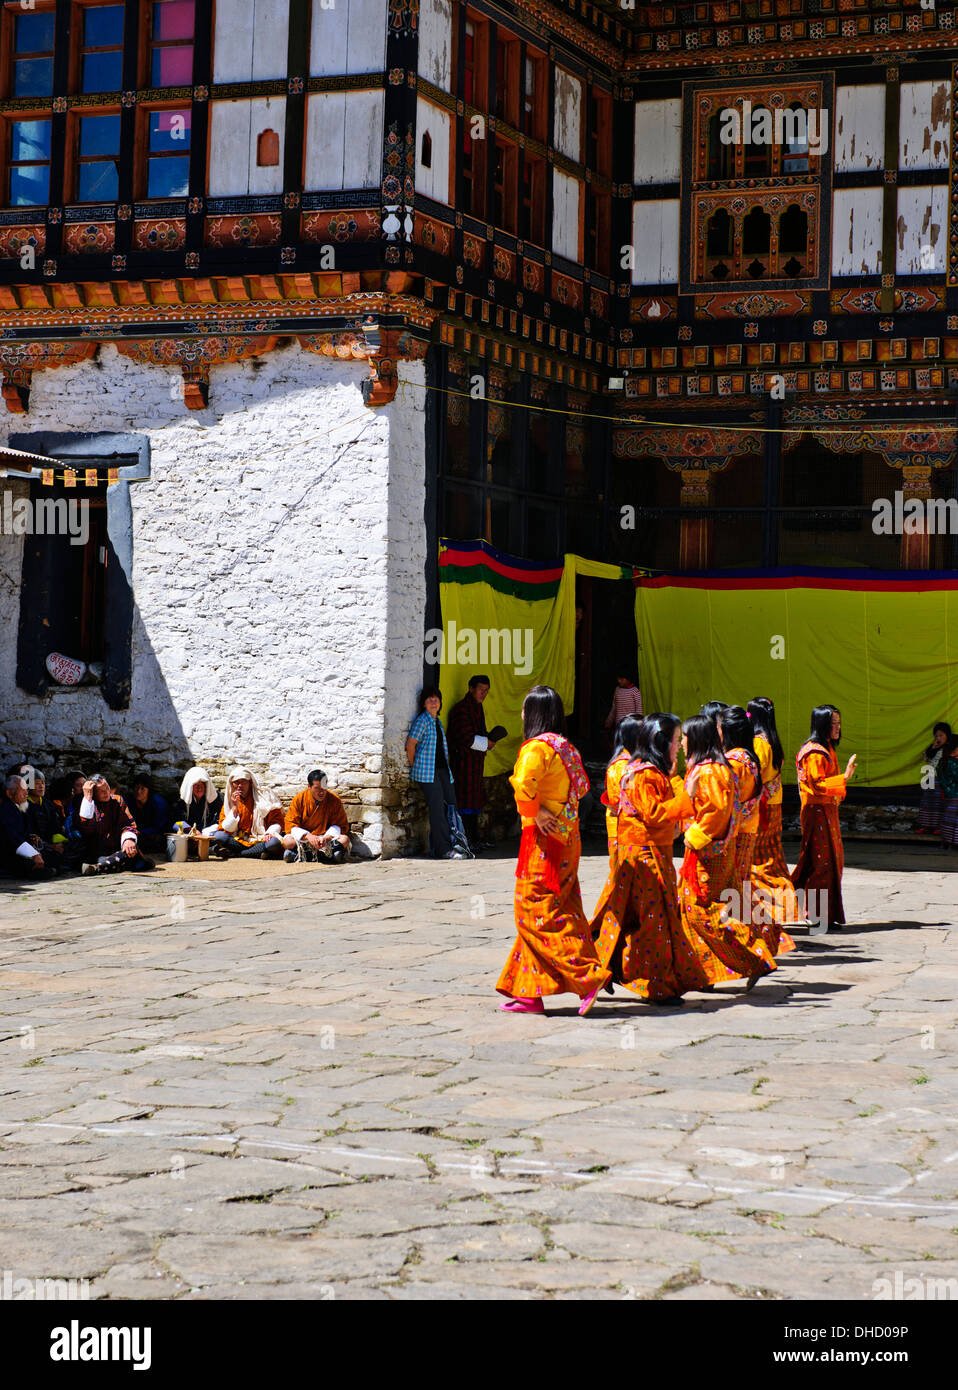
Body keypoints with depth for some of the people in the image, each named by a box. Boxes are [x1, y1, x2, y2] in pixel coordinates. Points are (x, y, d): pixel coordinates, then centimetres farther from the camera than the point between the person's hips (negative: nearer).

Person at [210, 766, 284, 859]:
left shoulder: (264, 797, 5)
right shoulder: (229, 801, 10)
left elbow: (276, 821, 3)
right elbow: (226, 829, 3)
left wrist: (269, 833, -17)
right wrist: (235, 808, -6)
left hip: (260, 840, -1)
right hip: (239, 841, 1)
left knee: (275, 842, -35)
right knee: (218, 836, -25)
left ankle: (231, 853, -25)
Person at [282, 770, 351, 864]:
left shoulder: (334, 800, -3)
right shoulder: (299, 799, -4)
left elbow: (341, 825, -1)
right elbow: (290, 825, -7)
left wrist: (327, 837, -21)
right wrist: (307, 836, -25)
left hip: (327, 838, 1)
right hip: (303, 839, -1)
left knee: (344, 839, -29)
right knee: (287, 842, -30)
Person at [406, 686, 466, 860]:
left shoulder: (437, 722, 18)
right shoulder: (422, 720, -8)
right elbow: (410, 744, -13)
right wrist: (414, 766, -3)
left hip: (442, 769, 8)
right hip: (427, 771, -8)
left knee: (451, 805, 4)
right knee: (438, 808, -10)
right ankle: (443, 849, -9)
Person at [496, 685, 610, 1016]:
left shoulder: (537, 747, -14)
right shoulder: (566, 747, 13)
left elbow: (524, 783, -31)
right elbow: (581, 785, 24)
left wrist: (533, 813, -16)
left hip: (543, 839, -9)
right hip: (566, 836, 9)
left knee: (538, 913, -5)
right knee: (558, 911, 9)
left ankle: (587, 976, -12)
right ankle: (529, 992, 15)